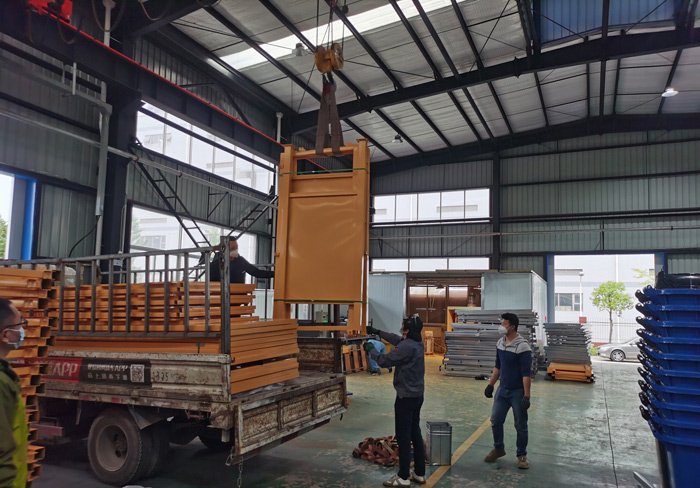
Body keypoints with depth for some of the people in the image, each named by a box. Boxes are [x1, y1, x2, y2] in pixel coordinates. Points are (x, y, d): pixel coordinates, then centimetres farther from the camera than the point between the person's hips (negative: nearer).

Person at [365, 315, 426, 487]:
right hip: (417, 395, 9)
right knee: (415, 434, 16)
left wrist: (371, 349, -2)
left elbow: (384, 361, -18)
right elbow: (396, 339, 19)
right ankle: (419, 473, 25)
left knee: (403, 436, 1)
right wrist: (377, 332, 25)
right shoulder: (418, 342, 3)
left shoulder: (407, 347, -25)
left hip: (406, 397, -9)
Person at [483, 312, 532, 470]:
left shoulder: (522, 346, -19)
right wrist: (491, 385, 14)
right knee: (495, 420, 9)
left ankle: (522, 455, 23)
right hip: (502, 390, 6)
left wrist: (526, 396, -21)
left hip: (517, 392, -6)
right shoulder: (500, 343, 4)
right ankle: (498, 448, 29)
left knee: (520, 425, 6)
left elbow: (526, 373, -19)